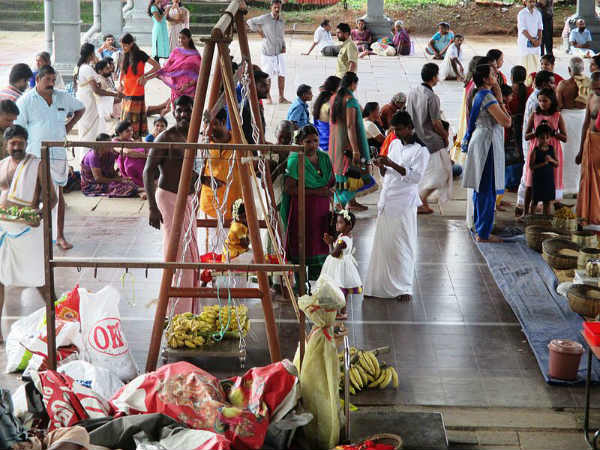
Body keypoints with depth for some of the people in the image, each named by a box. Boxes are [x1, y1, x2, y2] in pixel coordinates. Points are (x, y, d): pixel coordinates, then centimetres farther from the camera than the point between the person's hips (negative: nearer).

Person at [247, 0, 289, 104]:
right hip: (267, 52, -4)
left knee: (282, 74, -3)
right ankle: (268, 98, 15)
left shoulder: (282, 21, 8)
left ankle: (281, 97, 4)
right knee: (267, 76, 3)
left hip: (279, 52, 4)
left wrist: (284, 46, 6)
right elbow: (250, 22, 1)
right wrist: (259, 31, -3)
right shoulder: (265, 18, -8)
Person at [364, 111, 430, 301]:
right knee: (382, 244, 6)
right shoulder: (394, 144, 13)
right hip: (386, 201, 6)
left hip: (404, 203, -6)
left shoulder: (421, 150, -6)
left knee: (402, 245, -2)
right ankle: (380, 285, 12)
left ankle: (403, 288, 5)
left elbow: (416, 176, -16)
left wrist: (393, 165, -21)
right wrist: (382, 166, -4)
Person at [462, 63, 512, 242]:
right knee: (488, 189, -6)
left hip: (478, 139, 10)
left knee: (480, 188, 16)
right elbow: (506, 122, -20)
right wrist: (502, 107, -1)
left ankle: (479, 228, 24)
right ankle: (484, 233, -4)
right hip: (488, 142, -10)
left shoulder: (479, 95, 13)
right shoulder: (488, 97, -17)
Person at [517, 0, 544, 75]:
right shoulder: (522, 13, -8)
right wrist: (532, 39, -16)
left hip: (536, 43, 5)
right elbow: (523, 29, -12)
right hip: (525, 42, -5)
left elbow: (540, 28, 10)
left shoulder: (538, 13, 8)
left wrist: (539, 39, -5)